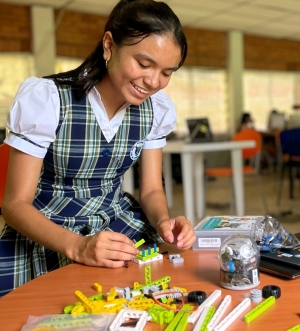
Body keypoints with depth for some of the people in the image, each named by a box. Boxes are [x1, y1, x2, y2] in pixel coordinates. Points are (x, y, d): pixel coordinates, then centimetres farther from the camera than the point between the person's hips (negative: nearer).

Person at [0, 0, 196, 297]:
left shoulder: (156, 109, -5)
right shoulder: (45, 99, -19)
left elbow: (151, 189, 2)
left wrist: (163, 221, -20)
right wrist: (77, 247, -34)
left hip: (119, 226, 5)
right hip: (45, 235, -4)